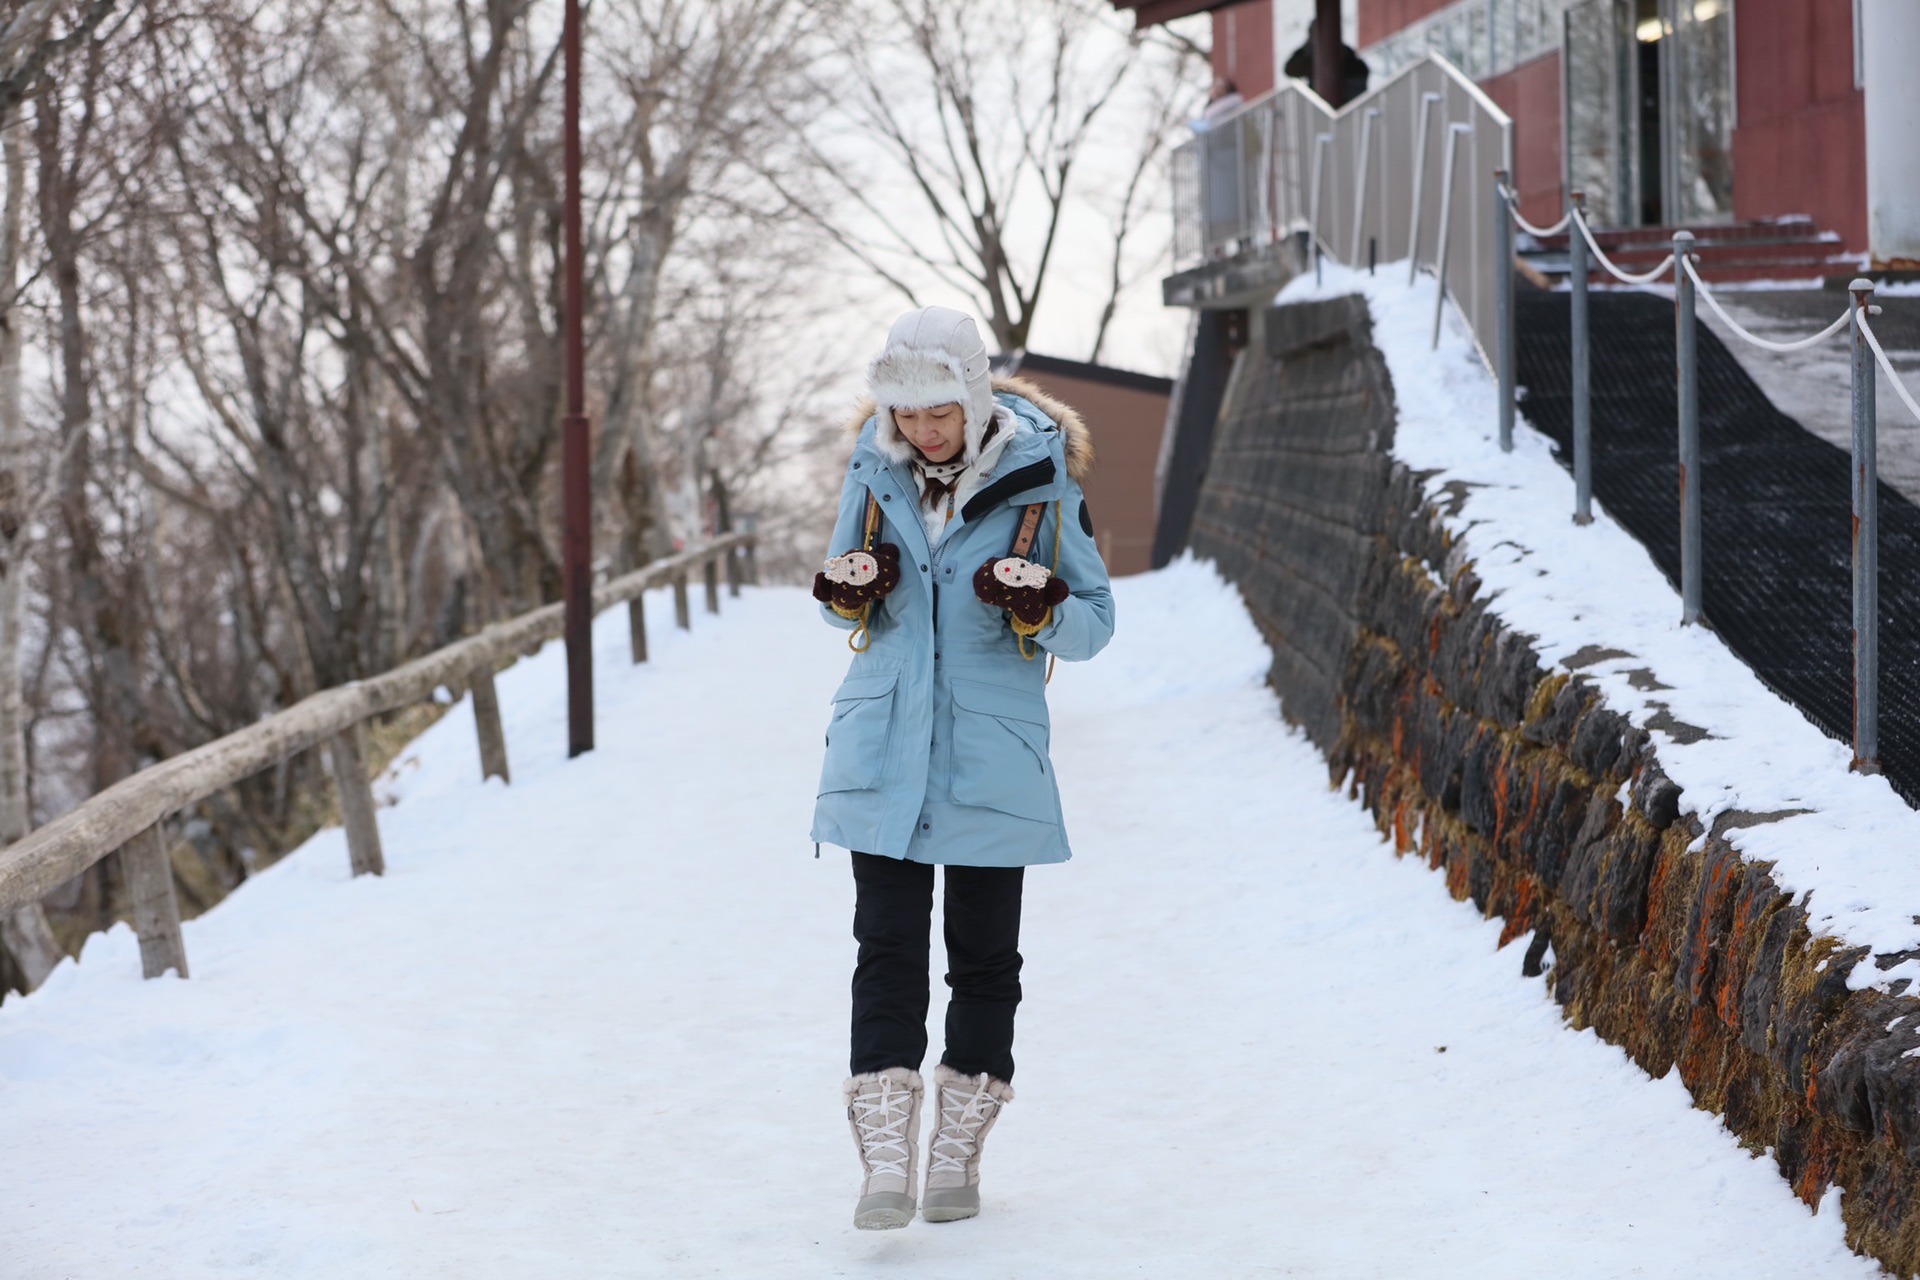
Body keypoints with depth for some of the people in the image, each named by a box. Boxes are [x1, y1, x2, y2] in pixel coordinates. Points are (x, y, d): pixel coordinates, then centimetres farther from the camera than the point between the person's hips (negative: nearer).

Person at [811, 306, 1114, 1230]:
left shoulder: (1039, 478, -7)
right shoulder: (875, 467, 1)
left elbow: (1095, 625, -3)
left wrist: (1040, 608, -24)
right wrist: (849, 593, -11)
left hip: (992, 754, -1)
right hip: (882, 750, 1)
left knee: (983, 953, 7)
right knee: (888, 948, -6)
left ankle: (959, 1150, 20)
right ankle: (885, 1156, -7)